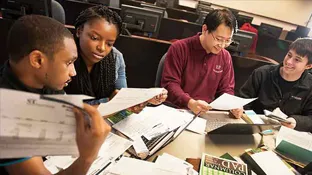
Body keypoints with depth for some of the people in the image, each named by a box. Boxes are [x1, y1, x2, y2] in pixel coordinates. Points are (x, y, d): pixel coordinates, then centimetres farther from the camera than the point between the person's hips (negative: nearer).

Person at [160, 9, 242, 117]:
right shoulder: (179, 48, -9)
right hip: (175, 110, -2)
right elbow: (169, 83, -13)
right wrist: (190, 103, -28)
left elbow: (226, 89, 11)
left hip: (206, 114, 3)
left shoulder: (225, 57, 5)